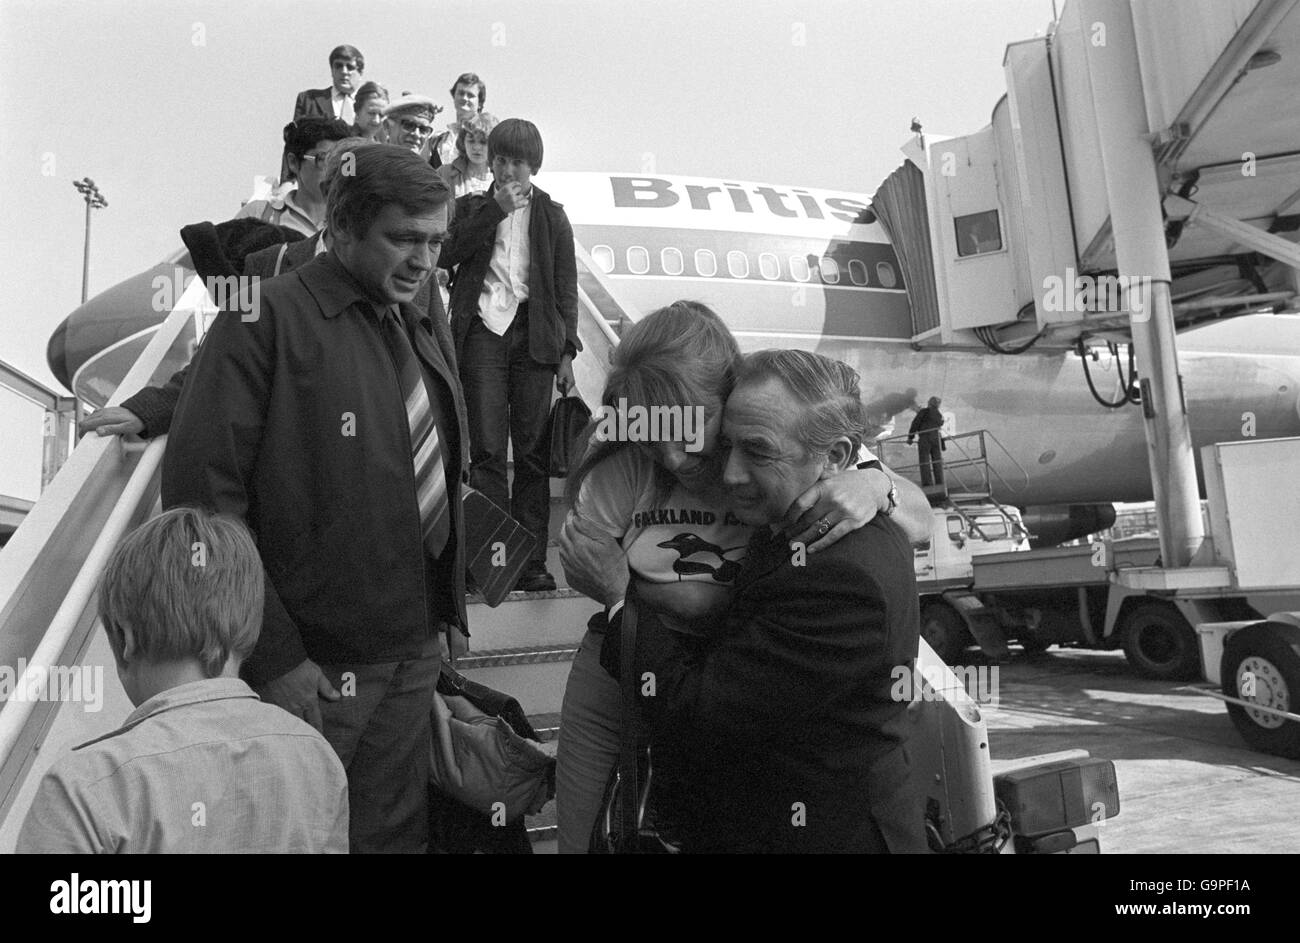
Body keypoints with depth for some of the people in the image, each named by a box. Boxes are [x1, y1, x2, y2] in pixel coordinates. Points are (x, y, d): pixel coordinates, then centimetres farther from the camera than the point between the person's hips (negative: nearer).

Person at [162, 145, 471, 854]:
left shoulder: (427, 334, 11)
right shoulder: (268, 320, -13)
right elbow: (202, 494, -19)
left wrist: (449, 612, 14)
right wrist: (273, 658, -18)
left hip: (414, 657, 7)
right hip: (311, 668, -6)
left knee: (396, 831, 18)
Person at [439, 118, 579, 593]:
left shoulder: (551, 215, 15)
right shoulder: (471, 207, 16)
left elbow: (566, 287, 12)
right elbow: (444, 254, -2)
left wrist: (567, 350, 2)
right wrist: (496, 209, -4)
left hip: (533, 334, 0)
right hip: (483, 330, 0)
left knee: (532, 450, -2)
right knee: (488, 449, -7)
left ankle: (532, 560, 1)